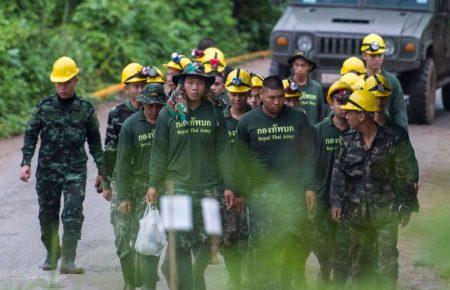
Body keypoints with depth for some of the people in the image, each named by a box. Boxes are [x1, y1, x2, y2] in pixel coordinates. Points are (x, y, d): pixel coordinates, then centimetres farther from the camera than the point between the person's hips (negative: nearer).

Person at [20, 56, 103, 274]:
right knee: (48, 215, 9)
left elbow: (95, 142, 11)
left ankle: (68, 261, -14)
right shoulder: (44, 107, 3)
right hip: (47, 170, 1)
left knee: (73, 215, -12)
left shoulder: (85, 109, 4)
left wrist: (101, 171, 11)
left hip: (75, 170, -1)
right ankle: (51, 255, 27)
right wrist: (26, 163, -8)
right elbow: (30, 136, 4)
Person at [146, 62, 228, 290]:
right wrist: (154, 184, 0)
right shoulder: (169, 113, 1)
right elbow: (159, 151, 4)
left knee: (206, 243, 3)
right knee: (181, 245, -5)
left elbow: (222, 151, 8)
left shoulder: (214, 113, 5)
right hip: (177, 187, -1)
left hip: (209, 187, 1)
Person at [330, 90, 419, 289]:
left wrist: (406, 207, 0)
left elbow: (404, 176, -2)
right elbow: (338, 173, 5)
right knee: (359, 258, 14)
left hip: (385, 212, -4)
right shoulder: (348, 141, 4)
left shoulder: (392, 141, -7)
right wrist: (337, 202, -5)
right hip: (356, 211, 4)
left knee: (387, 260, -4)